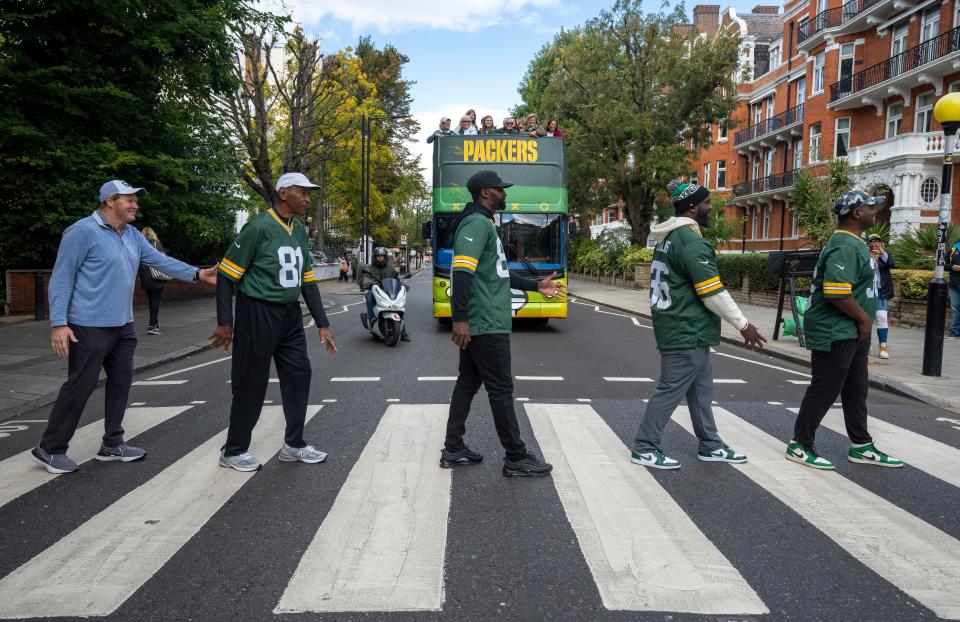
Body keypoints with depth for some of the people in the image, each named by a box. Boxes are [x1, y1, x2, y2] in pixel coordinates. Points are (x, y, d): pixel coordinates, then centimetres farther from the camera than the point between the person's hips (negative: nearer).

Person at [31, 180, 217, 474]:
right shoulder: (82, 232, -13)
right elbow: (61, 279, -14)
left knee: (121, 383, 13)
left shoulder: (133, 236, 10)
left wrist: (197, 274, -7)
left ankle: (112, 444, 26)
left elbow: (161, 261, 6)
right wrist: (58, 323, -19)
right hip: (90, 327, -8)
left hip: (123, 326, 9)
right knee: (80, 386, -2)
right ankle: (49, 449, 14)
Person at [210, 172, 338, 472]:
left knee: (299, 375, 8)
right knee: (251, 383, 2)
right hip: (258, 314, -7)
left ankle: (294, 445, 23)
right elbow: (227, 274, -11)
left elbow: (307, 280, 13)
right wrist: (224, 323, -12)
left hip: (290, 314, 7)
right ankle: (233, 451, 19)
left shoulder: (300, 230, 10)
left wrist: (323, 324, 9)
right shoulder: (258, 227, -13)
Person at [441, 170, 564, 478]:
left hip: (478, 324, 10)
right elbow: (462, 271, -25)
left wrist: (535, 285, 25)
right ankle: (517, 458, 6)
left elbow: (498, 272, 23)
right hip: (486, 325, -10)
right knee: (501, 389, -3)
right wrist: (460, 318, -29)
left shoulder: (483, 224, 19)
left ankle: (453, 450, 21)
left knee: (468, 383, 13)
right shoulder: (477, 223, -14)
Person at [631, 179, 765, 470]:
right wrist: (743, 325, -11)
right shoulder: (692, 241, -19)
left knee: (701, 388, 16)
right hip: (687, 331, -10)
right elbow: (713, 293, -20)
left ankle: (710, 446, 26)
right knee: (670, 389, -3)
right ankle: (644, 449, 6)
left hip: (683, 328, 10)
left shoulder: (668, 238, 13)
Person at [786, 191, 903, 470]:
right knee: (824, 390, -2)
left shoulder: (854, 243, 14)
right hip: (835, 334, -11)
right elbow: (837, 292, -29)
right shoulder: (845, 246, -19)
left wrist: (863, 321, 16)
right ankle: (800, 446, 10)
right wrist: (863, 318, -17)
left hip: (853, 333, 11)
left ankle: (862, 447, 29)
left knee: (856, 392, 17)